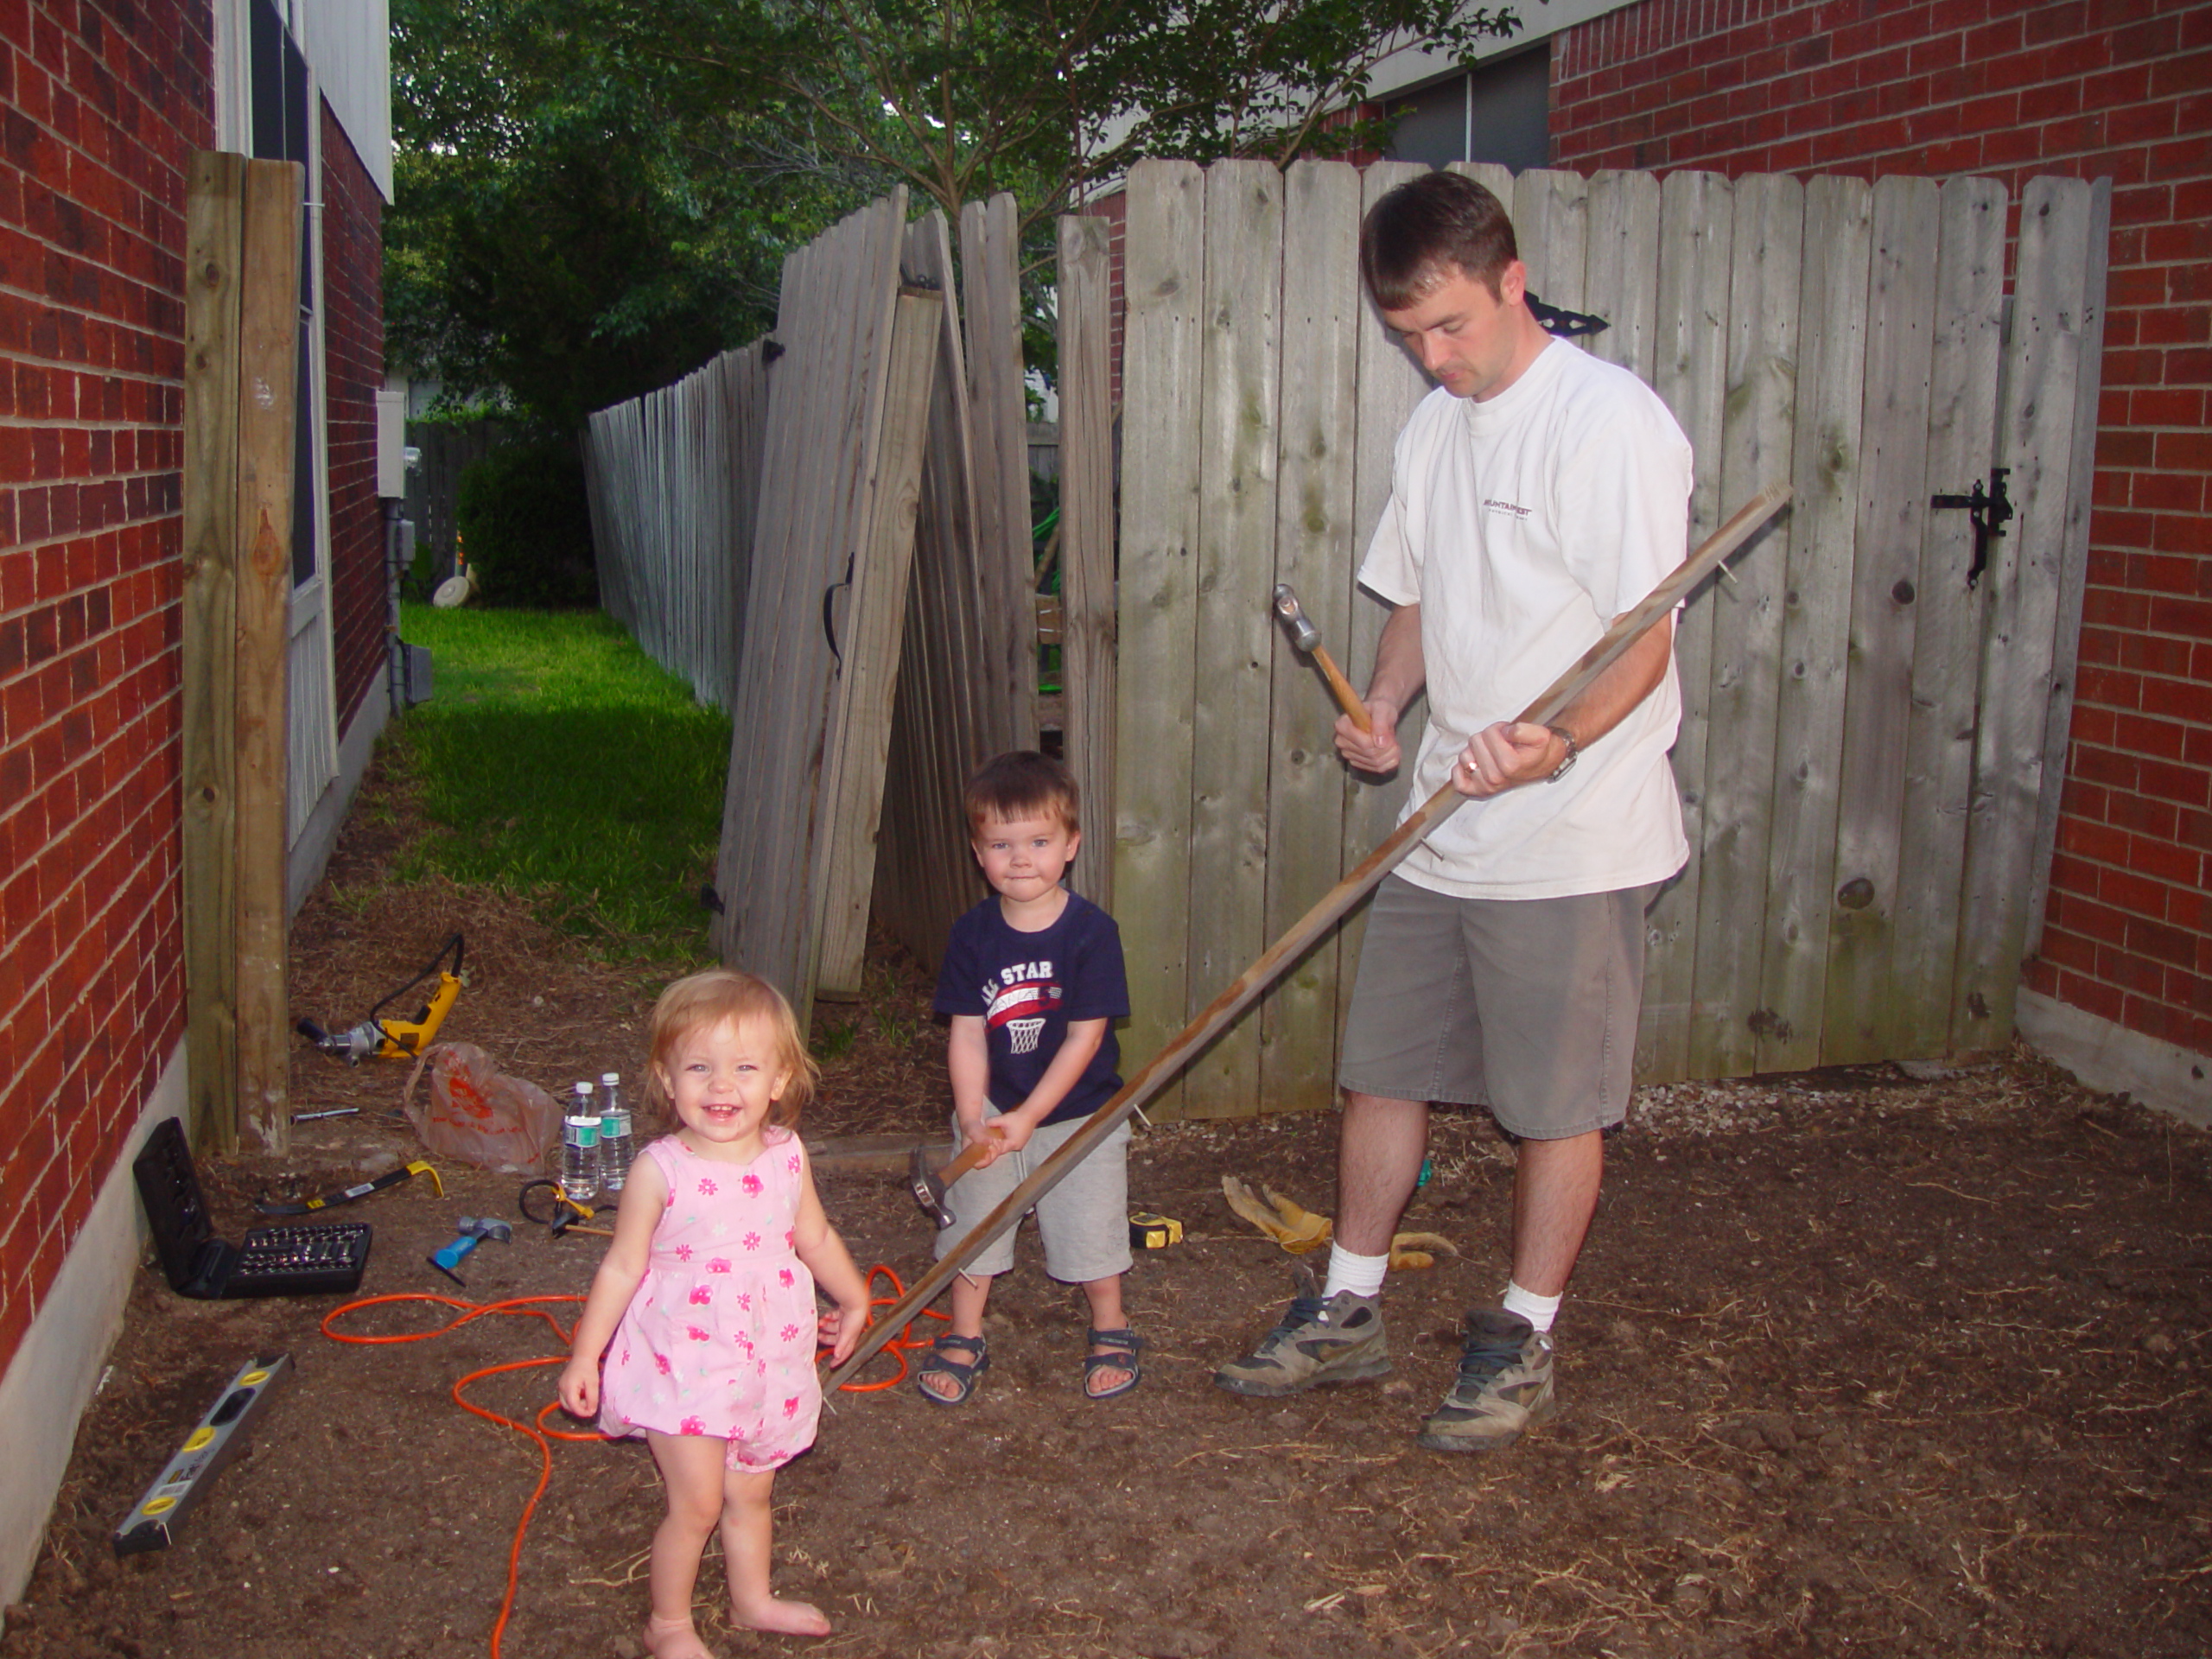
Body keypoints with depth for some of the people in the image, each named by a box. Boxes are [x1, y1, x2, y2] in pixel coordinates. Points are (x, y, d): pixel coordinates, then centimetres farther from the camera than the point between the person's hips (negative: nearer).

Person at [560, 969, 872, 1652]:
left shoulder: (786, 1156, -6)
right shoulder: (660, 1170, -18)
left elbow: (815, 1237, 12)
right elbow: (623, 1266, -9)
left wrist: (853, 1298, 25)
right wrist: (584, 1355, -7)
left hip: (766, 1358, 4)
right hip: (682, 1360, -4)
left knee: (750, 1493, 20)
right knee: (698, 1505, -2)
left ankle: (752, 1599, 43)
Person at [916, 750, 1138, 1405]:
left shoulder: (1091, 932, -17)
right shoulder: (973, 935, -8)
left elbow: (1085, 1038, -17)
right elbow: (967, 1034, -6)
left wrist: (1027, 1118, -18)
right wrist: (973, 1118, -18)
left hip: (1078, 1114, -3)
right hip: (992, 1112, 3)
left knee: (1090, 1227, 7)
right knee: (973, 1219, 10)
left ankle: (1110, 1330, 33)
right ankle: (964, 1338, 30)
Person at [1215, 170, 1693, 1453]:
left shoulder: (1610, 418, -13)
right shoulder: (1435, 427, 12)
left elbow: (1645, 635, -17)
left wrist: (1558, 745, -34)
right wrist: (1385, 703, 1)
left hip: (1575, 836, -8)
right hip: (1446, 825, 8)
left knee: (1558, 1102, 5)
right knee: (1385, 1067, 14)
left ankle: (1522, 1344, 22)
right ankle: (1349, 1312, 29)